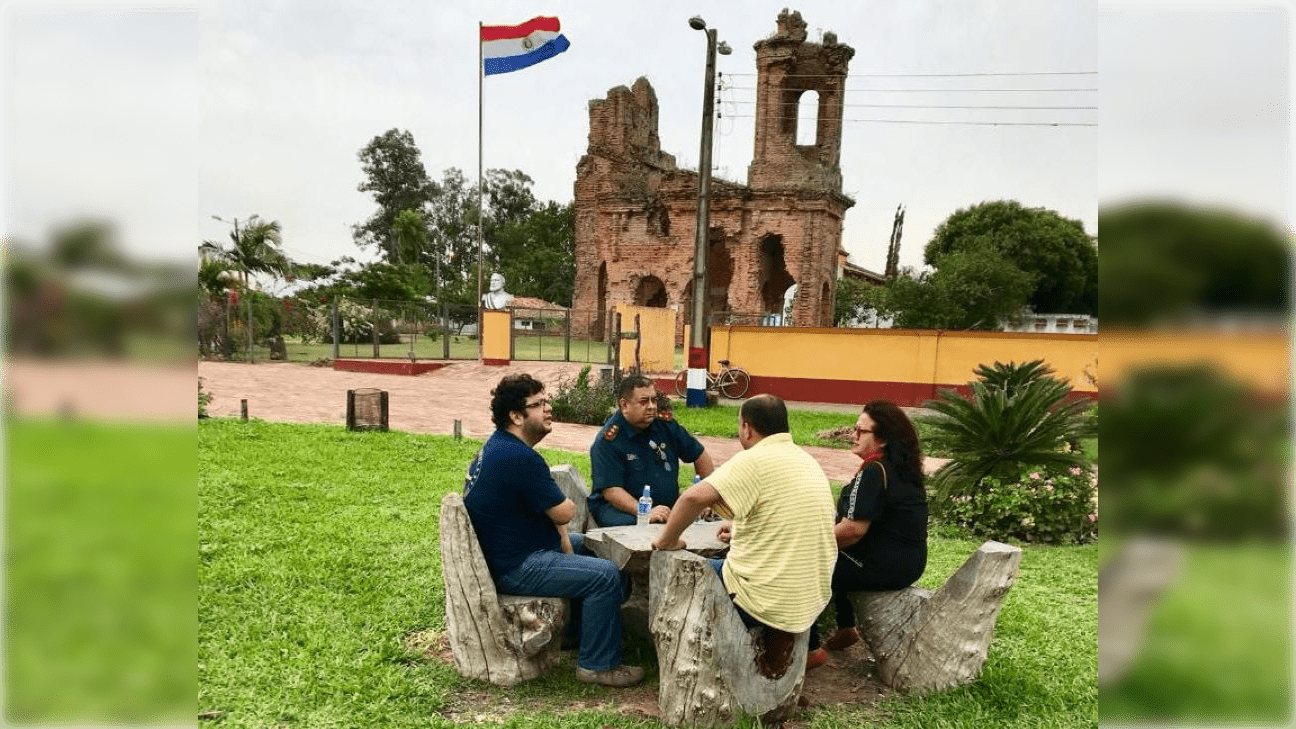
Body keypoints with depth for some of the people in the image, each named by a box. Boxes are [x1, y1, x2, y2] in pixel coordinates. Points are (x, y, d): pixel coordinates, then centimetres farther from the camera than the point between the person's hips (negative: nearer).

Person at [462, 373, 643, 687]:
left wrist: (564, 539, 3)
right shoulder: (519, 458, -26)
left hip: (504, 551, 12)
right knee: (606, 576, -16)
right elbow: (564, 512, -18)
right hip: (515, 568, -11)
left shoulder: (498, 446, 9)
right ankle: (597, 665, -2)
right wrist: (565, 504, 5)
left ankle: (579, 632, 34)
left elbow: (546, 507, 14)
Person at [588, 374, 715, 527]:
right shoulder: (608, 440, -12)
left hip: (668, 505, 5)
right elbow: (610, 491, -20)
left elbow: (700, 455, 15)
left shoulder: (664, 424, 5)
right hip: (621, 508, -5)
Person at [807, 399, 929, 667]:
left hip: (884, 567, -10)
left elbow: (853, 529, -25)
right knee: (836, 560, 30)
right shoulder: (905, 469, 8)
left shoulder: (874, 473, -21)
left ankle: (811, 650, 7)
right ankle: (846, 630, 35)